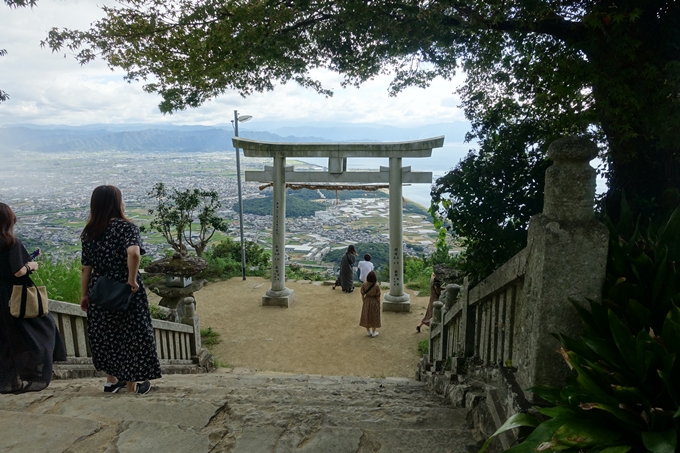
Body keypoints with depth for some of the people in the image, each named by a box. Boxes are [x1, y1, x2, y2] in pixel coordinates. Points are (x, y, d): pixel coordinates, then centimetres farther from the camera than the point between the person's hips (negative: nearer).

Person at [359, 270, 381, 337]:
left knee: (366, 316, 19)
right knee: (374, 317, 16)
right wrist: (379, 304, 1)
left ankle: (368, 331, 33)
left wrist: (364, 302, 9)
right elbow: (378, 297, -14)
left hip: (366, 301, 2)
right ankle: (373, 332, 28)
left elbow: (362, 295, -7)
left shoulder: (364, 284, -16)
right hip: (374, 302, -2)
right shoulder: (377, 286, -23)